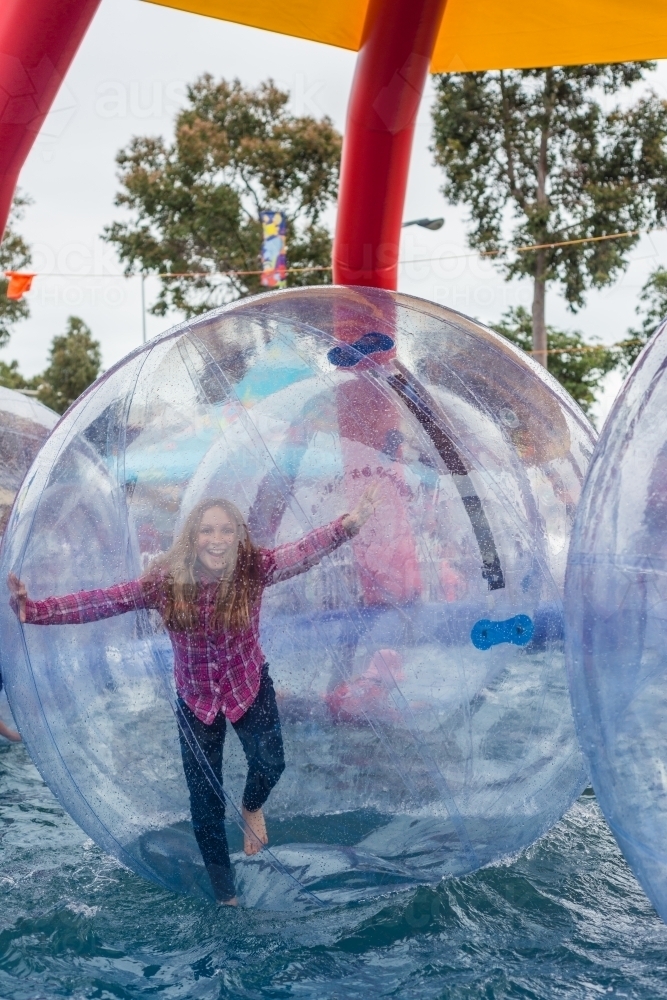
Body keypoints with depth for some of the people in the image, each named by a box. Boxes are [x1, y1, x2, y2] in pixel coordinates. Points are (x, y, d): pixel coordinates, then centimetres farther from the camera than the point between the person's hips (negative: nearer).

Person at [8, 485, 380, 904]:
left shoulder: (254, 568, -22)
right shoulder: (167, 581, -22)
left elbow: (305, 550, -36)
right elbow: (103, 601, -25)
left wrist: (350, 523, -53)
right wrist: (34, 610, -37)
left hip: (251, 687, 0)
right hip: (196, 699, 1)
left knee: (270, 763, -16)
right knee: (205, 798, 6)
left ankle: (252, 807, 25)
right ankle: (224, 894, 29)